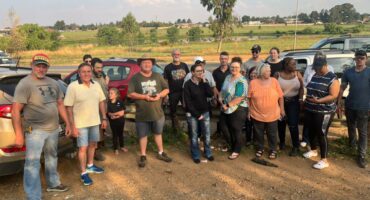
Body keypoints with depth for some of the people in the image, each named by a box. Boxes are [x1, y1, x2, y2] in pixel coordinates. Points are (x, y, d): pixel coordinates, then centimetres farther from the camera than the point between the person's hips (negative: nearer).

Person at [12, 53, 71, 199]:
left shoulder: (53, 83, 8)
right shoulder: (25, 84, -12)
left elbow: (60, 104, 16)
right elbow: (15, 111, -17)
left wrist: (67, 123, 13)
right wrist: (19, 134, -20)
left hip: (53, 129, 7)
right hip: (35, 131, -7)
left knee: (52, 157, 21)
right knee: (32, 163, -7)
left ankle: (53, 184, 40)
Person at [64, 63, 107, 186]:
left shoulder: (96, 85, 1)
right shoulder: (73, 87, -15)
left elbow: (101, 102, 9)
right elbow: (69, 107, -15)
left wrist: (104, 118, 7)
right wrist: (72, 125, -17)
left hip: (95, 121, 6)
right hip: (81, 124, -5)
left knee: (92, 144, 19)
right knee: (83, 148, 1)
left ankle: (90, 166, 38)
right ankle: (84, 173, 14)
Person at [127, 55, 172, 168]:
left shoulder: (158, 76, 5)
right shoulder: (135, 78, -5)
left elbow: (166, 89, 8)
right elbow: (130, 94, -10)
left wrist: (159, 95, -12)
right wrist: (144, 96, -21)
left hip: (157, 112, 3)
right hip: (142, 114, -3)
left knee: (158, 133, 18)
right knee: (143, 135, 8)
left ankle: (161, 153, 33)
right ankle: (143, 156, 23)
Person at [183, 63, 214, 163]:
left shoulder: (204, 82, 3)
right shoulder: (188, 84, -11)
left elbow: (211, 94, -10)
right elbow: (188, 102, -12)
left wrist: (205, 82, -16)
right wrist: (197, 114, -12)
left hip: (205, 113, 4)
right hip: (192, 114, -4)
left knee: (207, 135, 9)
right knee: (194, 135, 8)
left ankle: (208, 153, 28)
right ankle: (196, 155, 24)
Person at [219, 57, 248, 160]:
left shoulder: (241, 81, -19)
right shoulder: (228, 77, 7)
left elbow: (239, 98, -25)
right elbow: (222, 91, 10)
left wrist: (227, 105, -18)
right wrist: (221, 101, -8)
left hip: (237, 110, -8)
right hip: (226, 109, 8)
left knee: (236, 131, 6)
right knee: (223, 127, 16)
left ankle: (236, 151, 26)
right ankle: (231, 145, 40)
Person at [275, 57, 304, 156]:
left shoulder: (297, 74, -3)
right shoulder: (278, 74, -6)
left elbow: (301, 88, 0)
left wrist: (301, 99, -9)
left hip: (293, 102, 0)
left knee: (293, 125, -7)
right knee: (281, 123, 12)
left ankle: (296, 147, 6)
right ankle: (282, 142, 33)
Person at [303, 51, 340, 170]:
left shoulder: (332, 79, -14)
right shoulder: (315, 76, 8)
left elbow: (333, 96, -20)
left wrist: (318, 101, -30)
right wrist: (306, 100, 12)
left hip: (324, 112, -7)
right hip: (310, 110, 7)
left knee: (321, 134, -3)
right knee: (311, 131, 17)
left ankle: (324, 160, 8)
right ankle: (313, 150, 39)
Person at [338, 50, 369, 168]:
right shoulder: (348, 72, 4)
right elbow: (342, 88, 8)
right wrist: (339, 103, 4)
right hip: (350, 105, 3)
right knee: (351, 127, 21)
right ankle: (352, 144, 46)